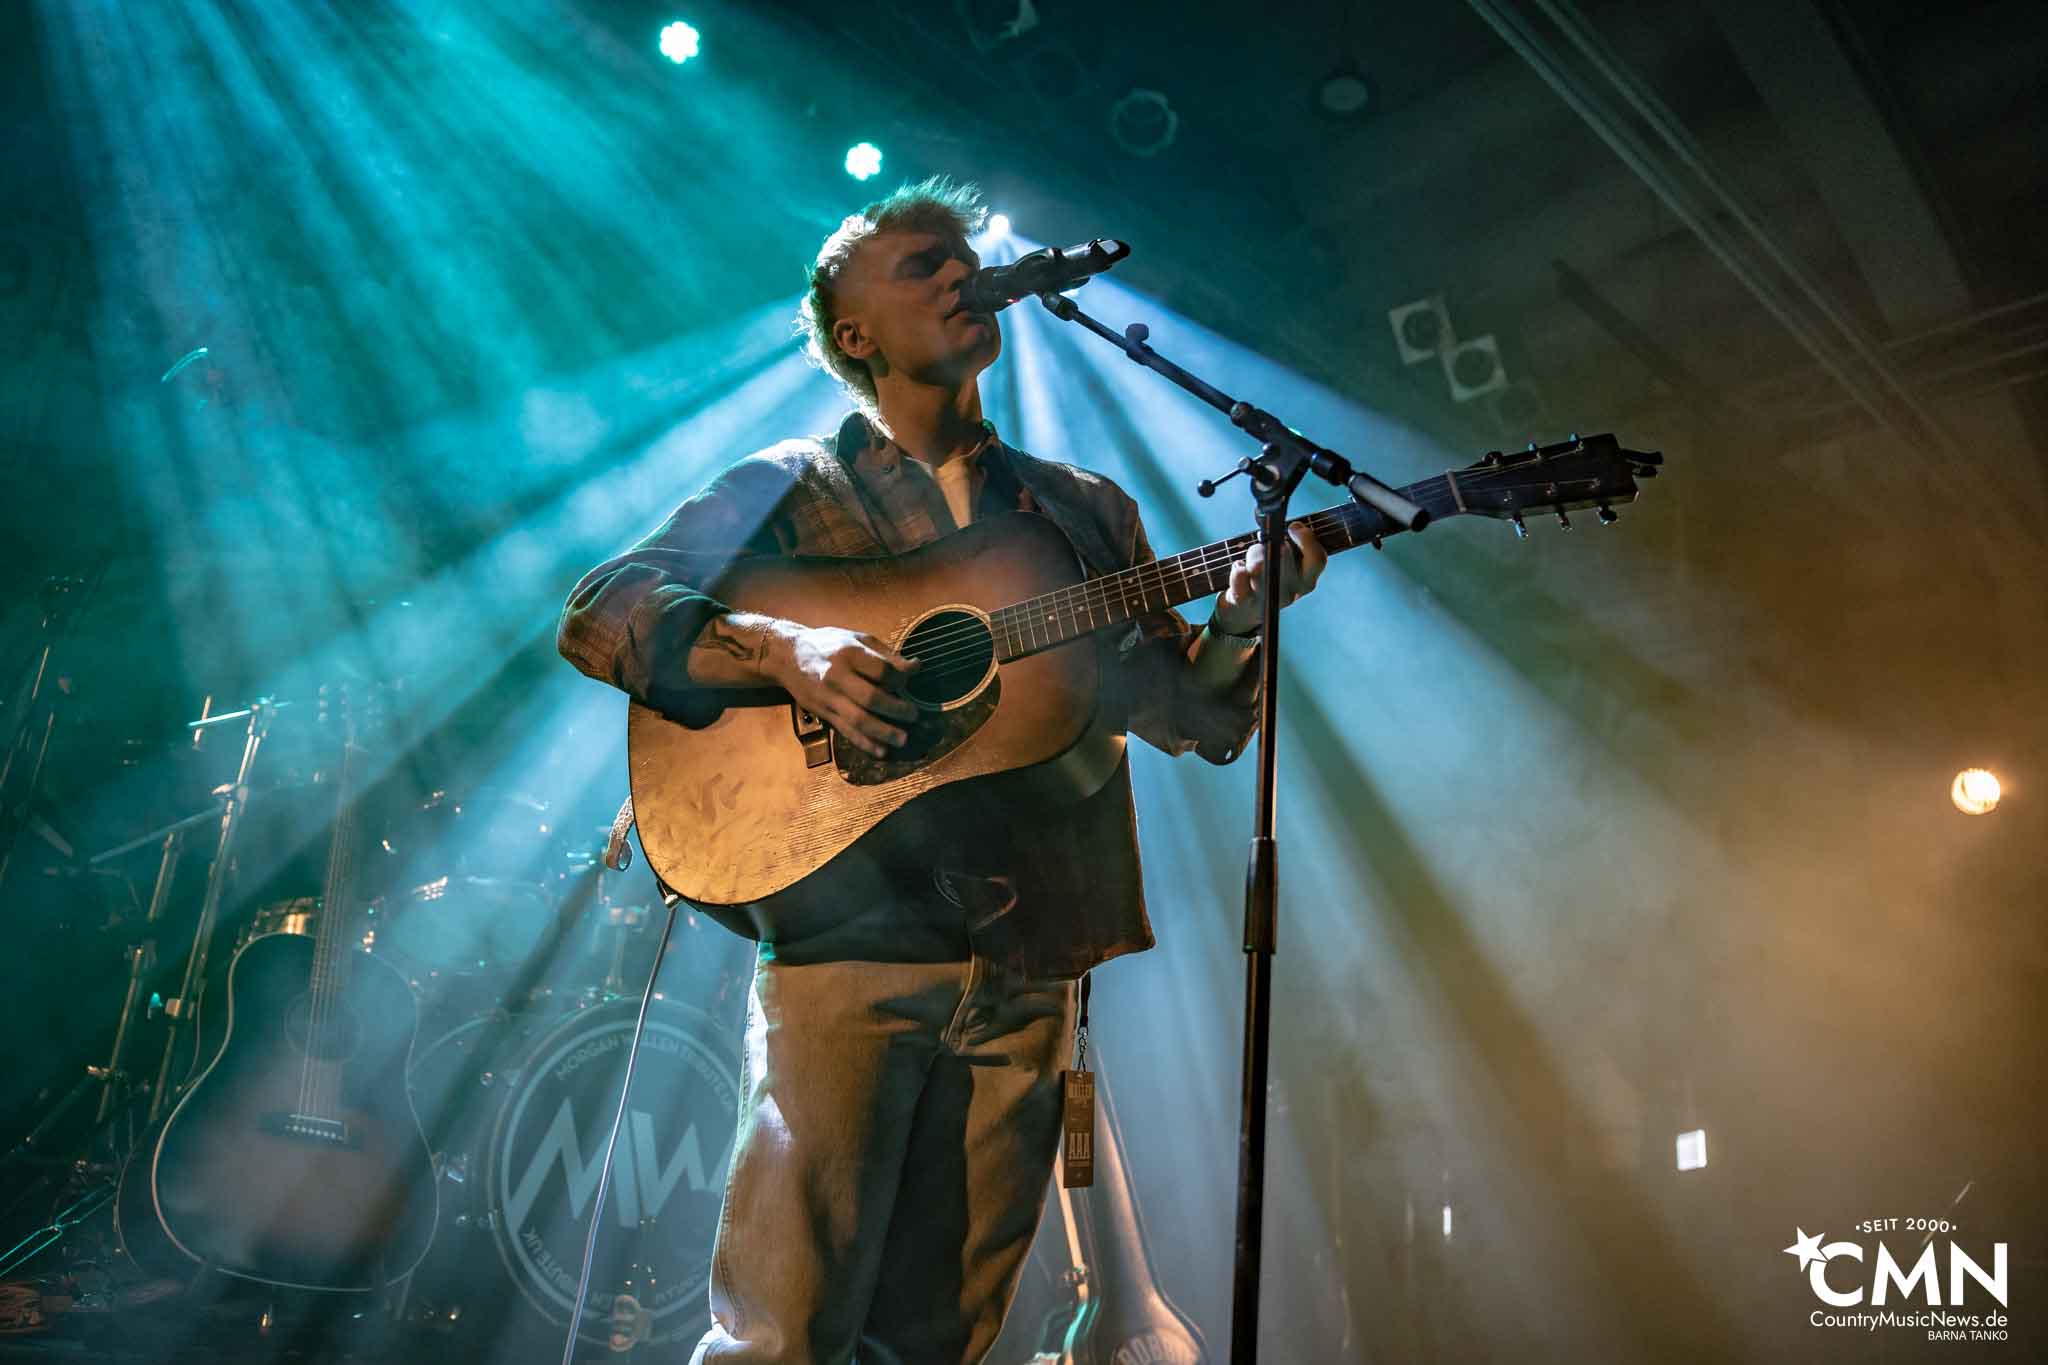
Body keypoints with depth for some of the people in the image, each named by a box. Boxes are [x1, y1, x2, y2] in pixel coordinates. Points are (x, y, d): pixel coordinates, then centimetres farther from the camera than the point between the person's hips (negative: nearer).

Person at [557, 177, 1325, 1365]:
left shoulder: (1085, 509, 16)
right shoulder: (789, 489, 6)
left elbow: (1196, 717, 11)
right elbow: (600, 613, -4)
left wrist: (1238, 619, -9)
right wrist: (780, 650, -20)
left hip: (1029, 959, 4)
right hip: (848, 940, -3)